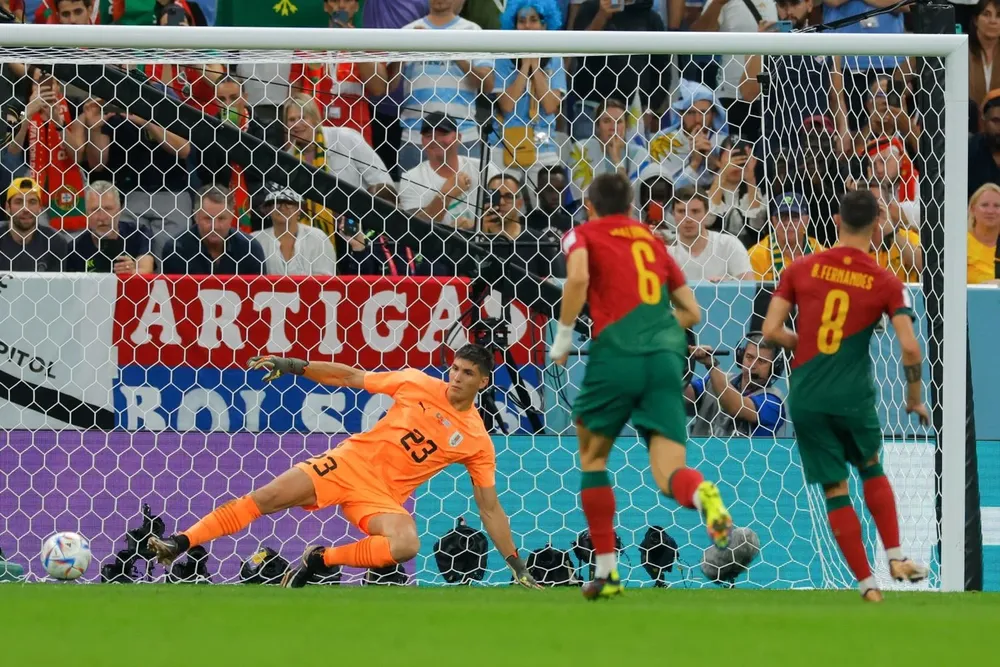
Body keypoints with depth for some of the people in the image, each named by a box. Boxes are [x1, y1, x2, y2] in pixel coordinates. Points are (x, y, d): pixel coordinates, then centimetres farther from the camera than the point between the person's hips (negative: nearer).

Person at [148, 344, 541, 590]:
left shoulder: (477, 443, -2)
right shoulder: (417, 384, 0)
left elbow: (489, 508, 3)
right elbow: (352, 378, 6)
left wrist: (517, 567, -1)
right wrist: (293, 366, -2)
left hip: (383, 495, -1)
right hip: (351, 461, 1)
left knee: (405, 545, -33)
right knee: (265, 499, -13)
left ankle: (320, 559, -14)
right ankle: (180, 543, -8)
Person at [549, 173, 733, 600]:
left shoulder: (583, 235, 12)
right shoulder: (652, 240, 26)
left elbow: (578, 277, -11)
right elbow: (691, 312, 26)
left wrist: (563, 337, -1)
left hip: (617, 354, -3)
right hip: (666, 356, 3)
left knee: (592, 456, 20)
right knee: (669, 473, -2)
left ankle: (606, 569, 15)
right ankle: (703, 495, -40)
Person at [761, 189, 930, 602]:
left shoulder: (801, 269, -1)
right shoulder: (886, 283, -3)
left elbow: (771, 331, -2)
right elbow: (910, 348, -10)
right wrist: (915, 399, 5)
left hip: (805, 397, 0)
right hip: (854, 395, 0)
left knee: (835, 490, 8)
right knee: (872, 470, 26)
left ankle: (867, 582, 6)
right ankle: (895, 557, 17)